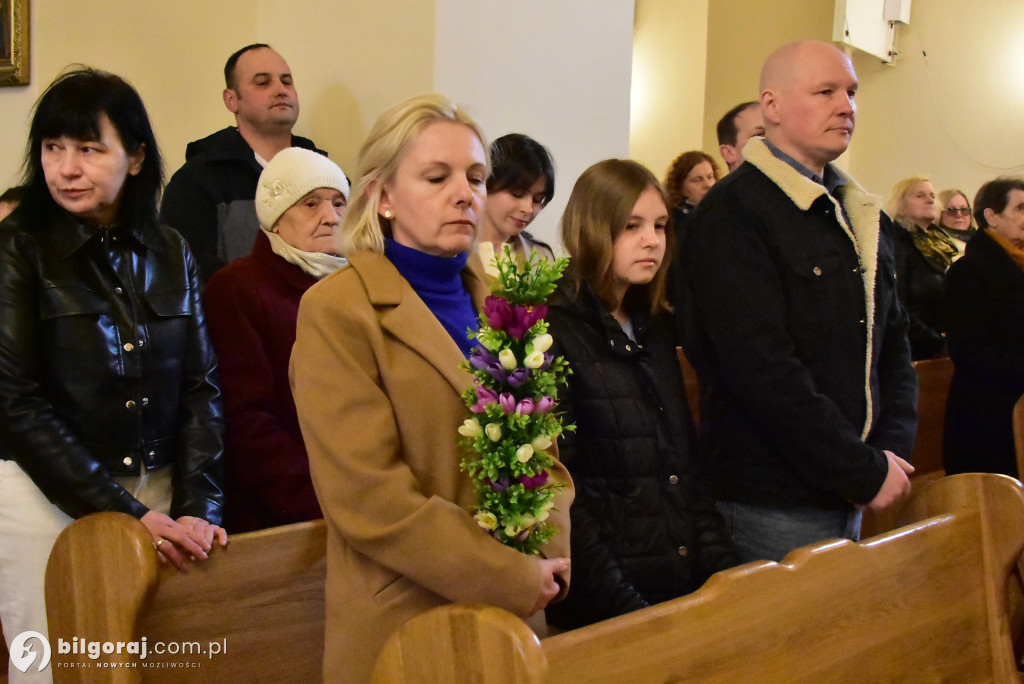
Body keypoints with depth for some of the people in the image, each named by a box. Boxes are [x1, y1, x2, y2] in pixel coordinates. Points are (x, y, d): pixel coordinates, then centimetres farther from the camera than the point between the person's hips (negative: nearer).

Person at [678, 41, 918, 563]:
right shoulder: (732, 215, -13)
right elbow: (764, 369, -20)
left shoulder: (861, 216, 13)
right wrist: (865, 472, -16)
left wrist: (893, 451, -2)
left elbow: (893, 341, 14)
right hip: (771, 506, -7)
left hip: (847, 498, 7)